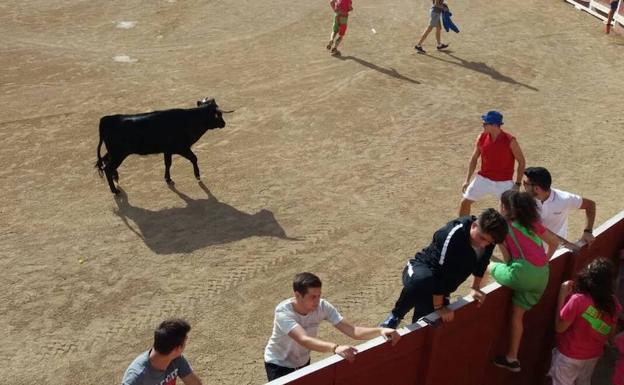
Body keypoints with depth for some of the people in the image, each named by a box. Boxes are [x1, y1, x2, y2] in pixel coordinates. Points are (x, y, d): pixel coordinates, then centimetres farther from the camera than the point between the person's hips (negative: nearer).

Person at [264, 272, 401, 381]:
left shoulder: (322, 306, -21)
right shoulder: (283, 311, -34)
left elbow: (352, 331, -24)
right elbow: (304, 340, -49)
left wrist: (380, 330, -41)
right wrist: (335, 348, -64)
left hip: (302, 361, 5)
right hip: (278, 364, -5)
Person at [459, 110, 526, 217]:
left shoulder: (510, 140, -16)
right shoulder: (481, 137, -5)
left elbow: (521, 162, -6)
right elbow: (474, 159, 7)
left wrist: (517, 184, -11)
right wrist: (467, 180, 5)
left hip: (504, 183, -4)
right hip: (483, 179, 4)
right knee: (465, 202, 5)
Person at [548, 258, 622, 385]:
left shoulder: (578, 300, -32)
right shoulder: (613, 303, -15)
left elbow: (559, 328, -19)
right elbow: (611, 333, -1)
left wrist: (563, 295, -19)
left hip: (570, 356, -4)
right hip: (593, 356, 5)